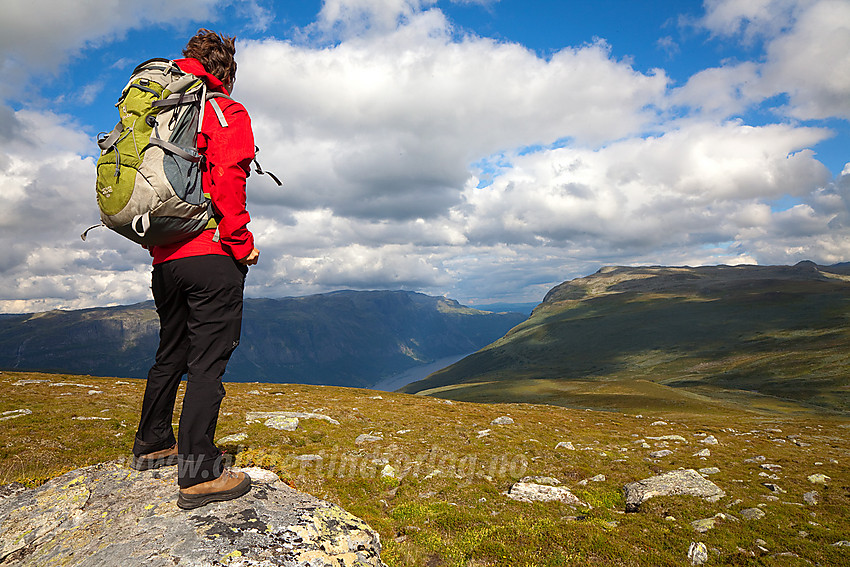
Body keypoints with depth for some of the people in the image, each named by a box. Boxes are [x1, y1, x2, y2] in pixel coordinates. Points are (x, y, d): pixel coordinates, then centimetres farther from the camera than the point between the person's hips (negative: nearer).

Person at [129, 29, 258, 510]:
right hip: (212, 256, -7)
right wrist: (243, 244, -11)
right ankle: (198, 474, -6)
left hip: (166, 258, 8)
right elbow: (227, 181, -17)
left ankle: (152, 444, 33)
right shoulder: (227, 113, -2)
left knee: (172, 352, 19)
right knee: (209, 358, -7)